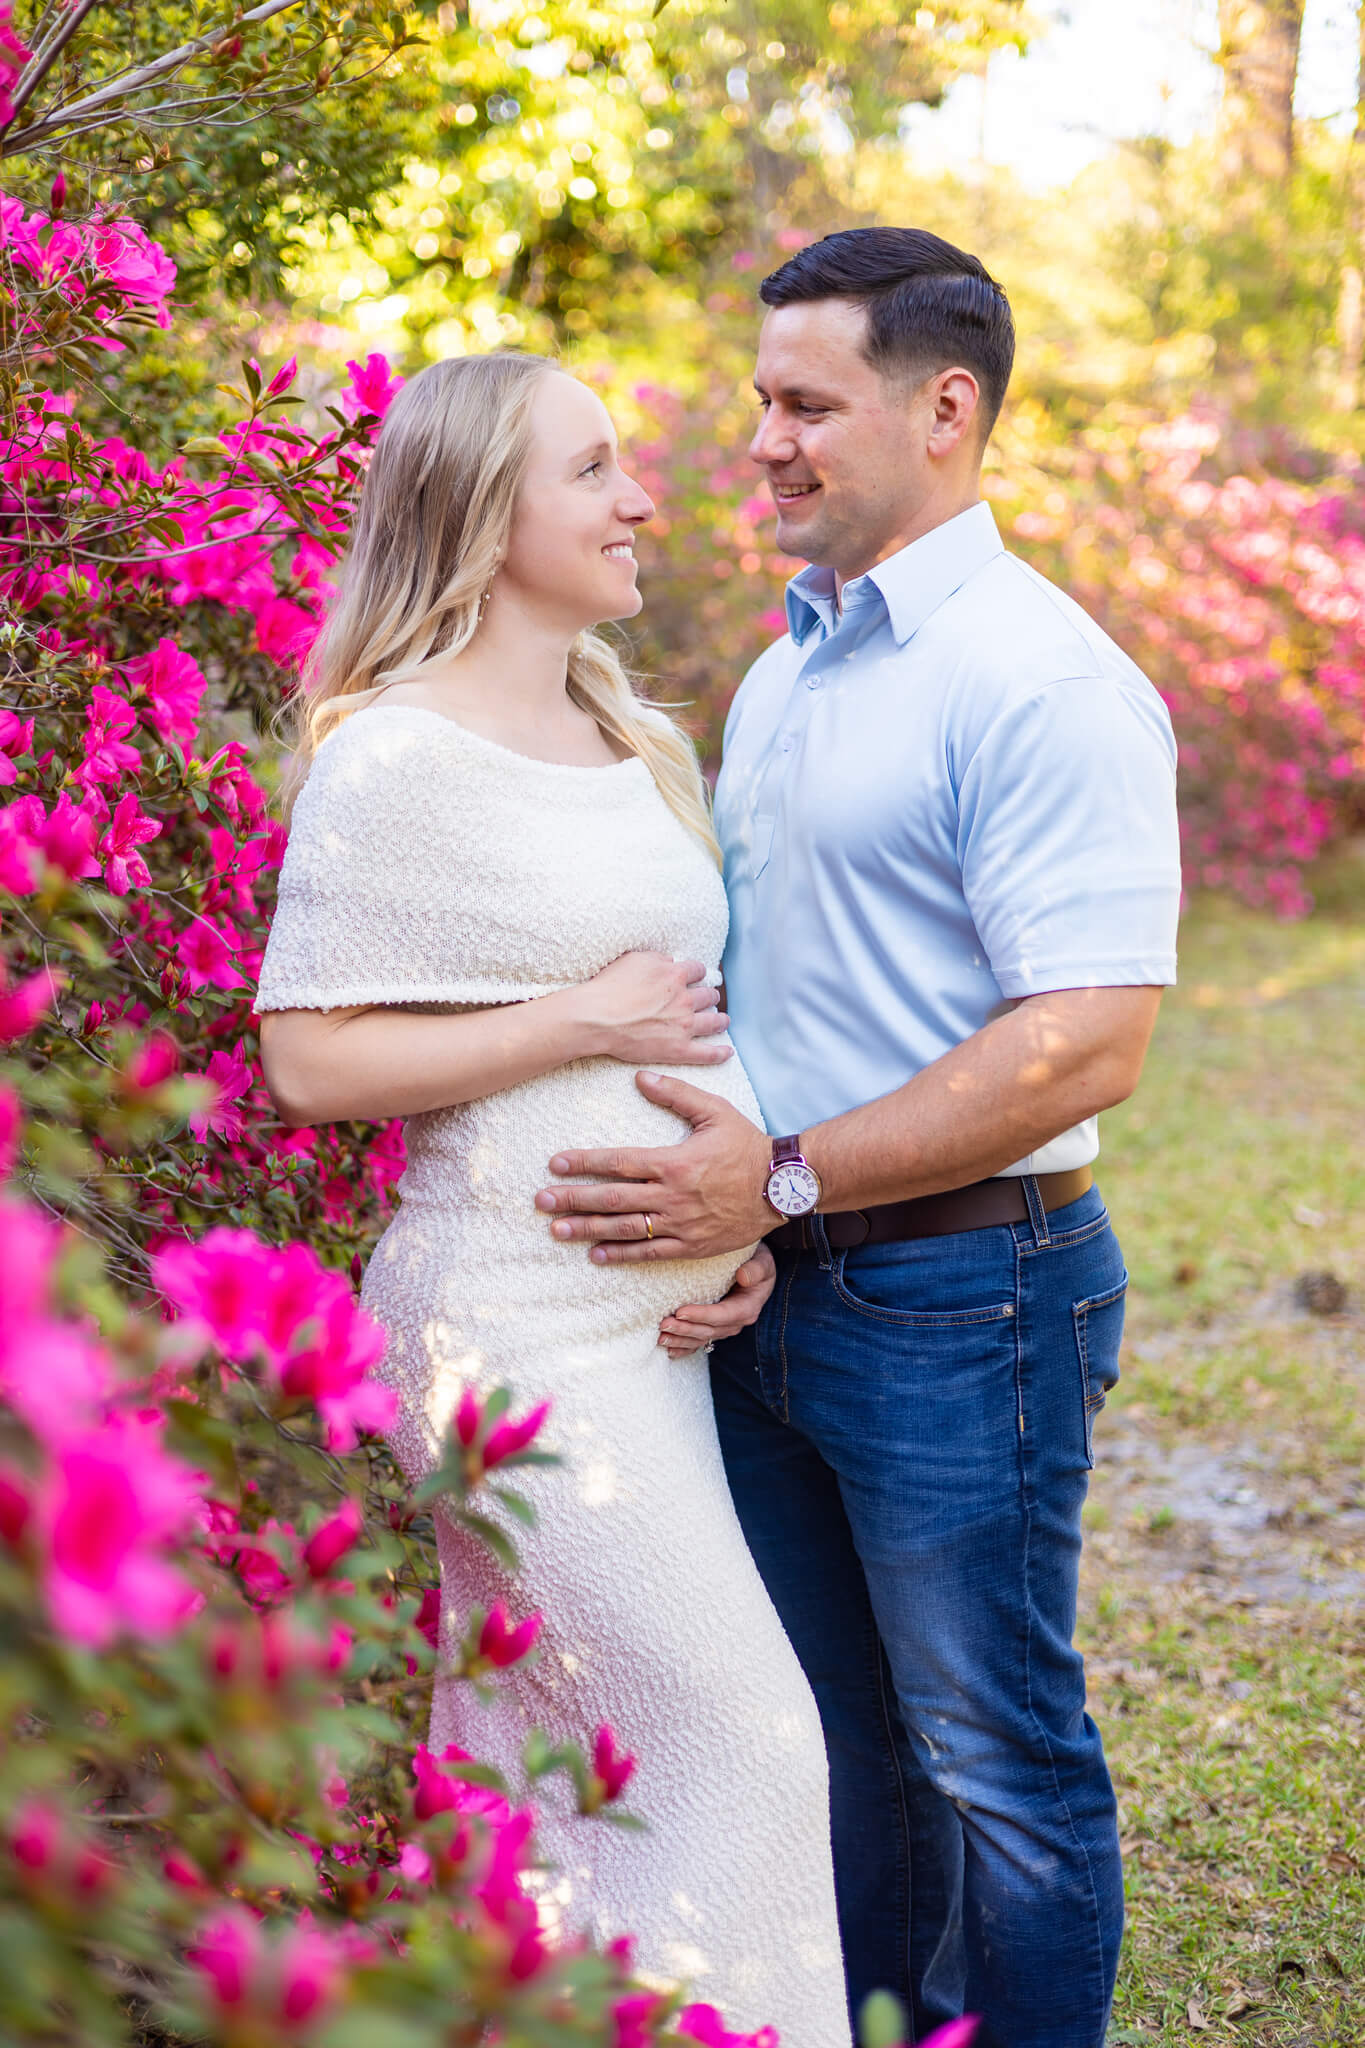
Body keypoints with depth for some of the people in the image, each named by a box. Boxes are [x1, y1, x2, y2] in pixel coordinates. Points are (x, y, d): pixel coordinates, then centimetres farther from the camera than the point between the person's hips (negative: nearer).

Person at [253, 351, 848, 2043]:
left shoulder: (629, 742, 15)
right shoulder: (397, 758, -11)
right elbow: (311, 1058, -13)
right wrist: (583, 1024, -15)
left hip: (657, 1313, 8)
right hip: (520, 1319, -8)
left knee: (538, 1748, 14)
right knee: (738, 1742, -7)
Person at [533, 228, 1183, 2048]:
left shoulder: (1043, 682, -14)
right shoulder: (779, 678, 13)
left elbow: (1085, 1046, -22)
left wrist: (786, 1179, -22)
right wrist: (719, 1223, 2)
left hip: (960, 1298, -8)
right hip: (769, 1288, 8)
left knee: (991, 1753, 6)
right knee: (838, 1737, 20)